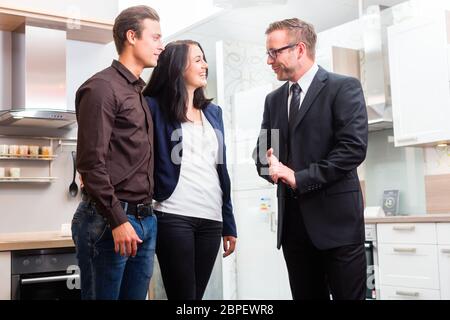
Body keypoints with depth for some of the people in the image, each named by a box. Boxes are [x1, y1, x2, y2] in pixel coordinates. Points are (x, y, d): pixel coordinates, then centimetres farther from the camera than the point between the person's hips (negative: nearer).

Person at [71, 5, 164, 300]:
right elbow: (91, 162, -16)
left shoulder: (141, 92, 17)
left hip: (145, 219, 8)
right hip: (109, 221, -8)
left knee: (136, 295, 12)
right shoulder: (102, 87, -9)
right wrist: (118, 220, -18)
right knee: (103, 294, 2)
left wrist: (147, 214, 13)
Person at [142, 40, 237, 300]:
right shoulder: (155, 107, 0)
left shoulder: (213, 112, 17)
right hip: (174, 216, -5)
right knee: (183, 295, -3)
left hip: (211, 219, 5)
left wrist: (229, 224, 15)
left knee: (197, 294, 10)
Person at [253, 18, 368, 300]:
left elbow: (354, 147, -14)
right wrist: (271, 167, -7)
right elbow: (262, 150, 17)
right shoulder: (274, 99, 16)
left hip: (336, 218, -5)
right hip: (292, 221, 6)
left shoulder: (344, 87, -4)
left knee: (349, 295, 0)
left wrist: (299, 179, -14)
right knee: (305, 295, 10)